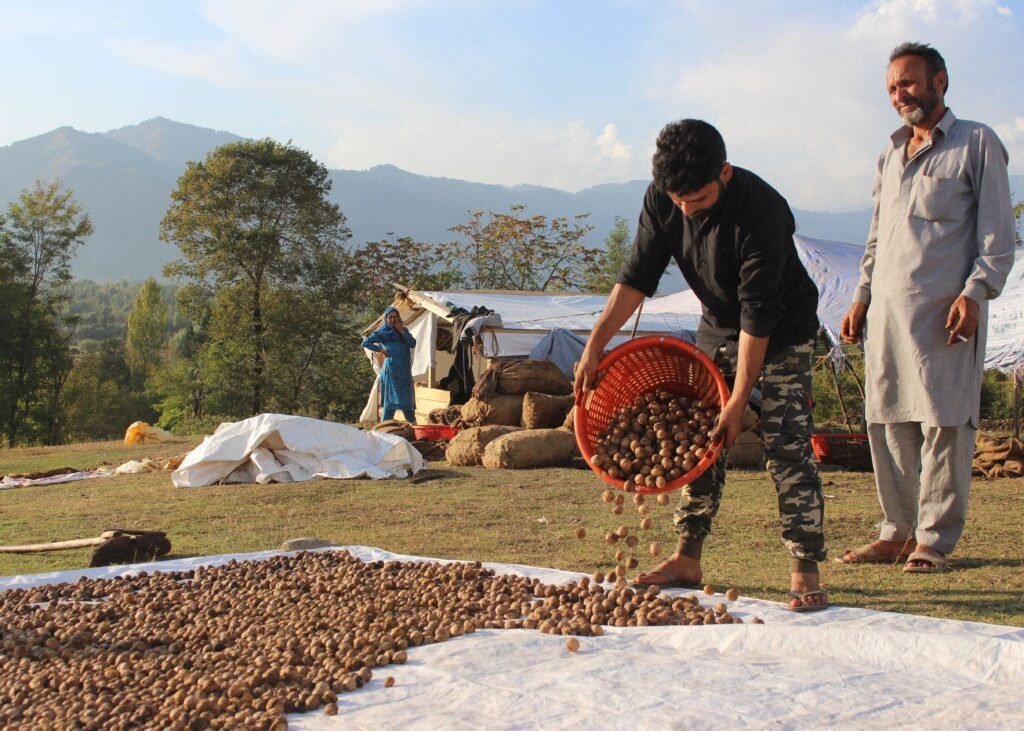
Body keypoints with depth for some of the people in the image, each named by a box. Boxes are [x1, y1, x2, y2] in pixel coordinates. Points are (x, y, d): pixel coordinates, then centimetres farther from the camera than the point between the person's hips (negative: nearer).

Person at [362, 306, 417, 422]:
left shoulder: (403, 330, 17)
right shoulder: (382, 332, 0)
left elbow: (413, 344, 2)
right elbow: (365, 342, -6)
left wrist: (402, 331, -6)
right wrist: (380, 350, -7)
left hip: (405, 370, 6)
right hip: (391, 369, -6)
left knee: (408, 400, 9)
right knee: (391, 399, -8)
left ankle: (413, 425, 16)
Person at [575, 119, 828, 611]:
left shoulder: (760, 209, -32)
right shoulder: (661, 201, -14)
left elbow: (759, 312, -29)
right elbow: (638, 275, -7)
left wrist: (739, 398, -27)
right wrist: (594, 345, -14)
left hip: (781, 331, -6)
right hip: (717, 326, 6)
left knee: (787, 448, -12)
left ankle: (805, 573, -8)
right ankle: (687, 561, 12)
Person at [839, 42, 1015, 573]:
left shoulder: (976, 144, 3)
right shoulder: (891, 155, 22)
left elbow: (997, 235, -2)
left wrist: (975, 292, -14)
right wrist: (862, 296, 17)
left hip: (944, 311, -6)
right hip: (887, 311, 6)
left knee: (943, 424, -7)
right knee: (887, 423, 4)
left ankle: (934, 540, -1)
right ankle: (898, 532, 11)